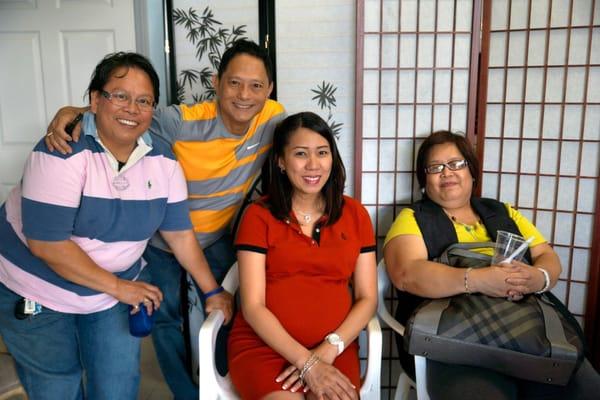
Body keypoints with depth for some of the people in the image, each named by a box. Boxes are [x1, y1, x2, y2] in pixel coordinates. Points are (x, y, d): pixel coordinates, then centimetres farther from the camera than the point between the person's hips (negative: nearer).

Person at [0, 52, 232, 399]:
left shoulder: (162, 158, -8)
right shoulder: (64, 150, -24)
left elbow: (179, 232, -2)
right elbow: (46, 241, -26)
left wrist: (213, 292, -2)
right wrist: (118, 286, -20)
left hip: (113, 289, 4)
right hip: (36, 294, -3)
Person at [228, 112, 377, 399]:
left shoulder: (355, 214, 7)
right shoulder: (258, 216, 0)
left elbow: (367, 298, 5)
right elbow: (252, 306, -5)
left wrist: (328, 350, -10)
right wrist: (307, 362, -14)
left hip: (334, 348, 2)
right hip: (263, 344, -1)